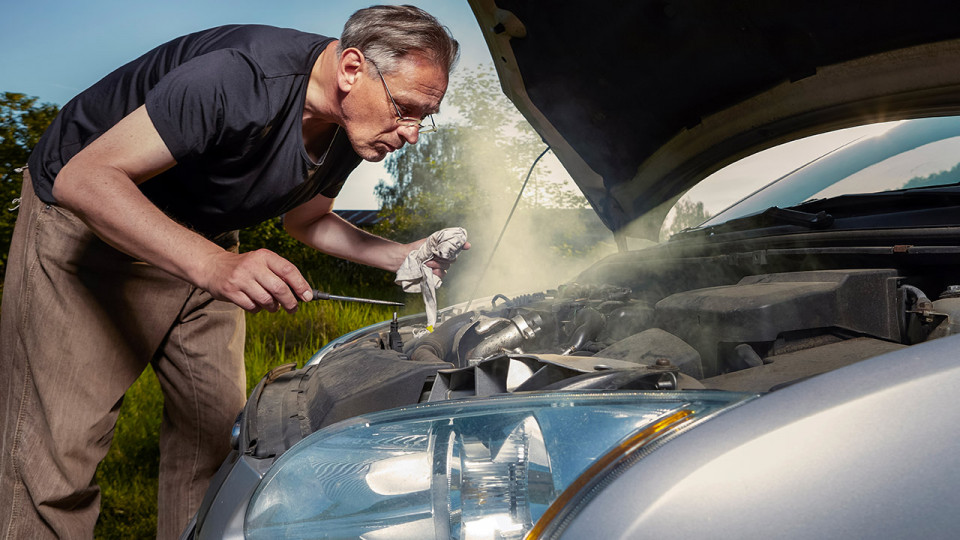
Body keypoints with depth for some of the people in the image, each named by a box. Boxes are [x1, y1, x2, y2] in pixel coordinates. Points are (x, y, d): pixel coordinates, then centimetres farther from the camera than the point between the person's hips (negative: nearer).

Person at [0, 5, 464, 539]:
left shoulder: (352, 130, -8)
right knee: (56, 450, -10)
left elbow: (306, 220, 10)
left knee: (217, 429, 5)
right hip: (81, 222, -7)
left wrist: (405, 257, -6)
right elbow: (83, 180, -34)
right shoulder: (243, 75, -35)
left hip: (202, 242, 7)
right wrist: (215, 266, -47)